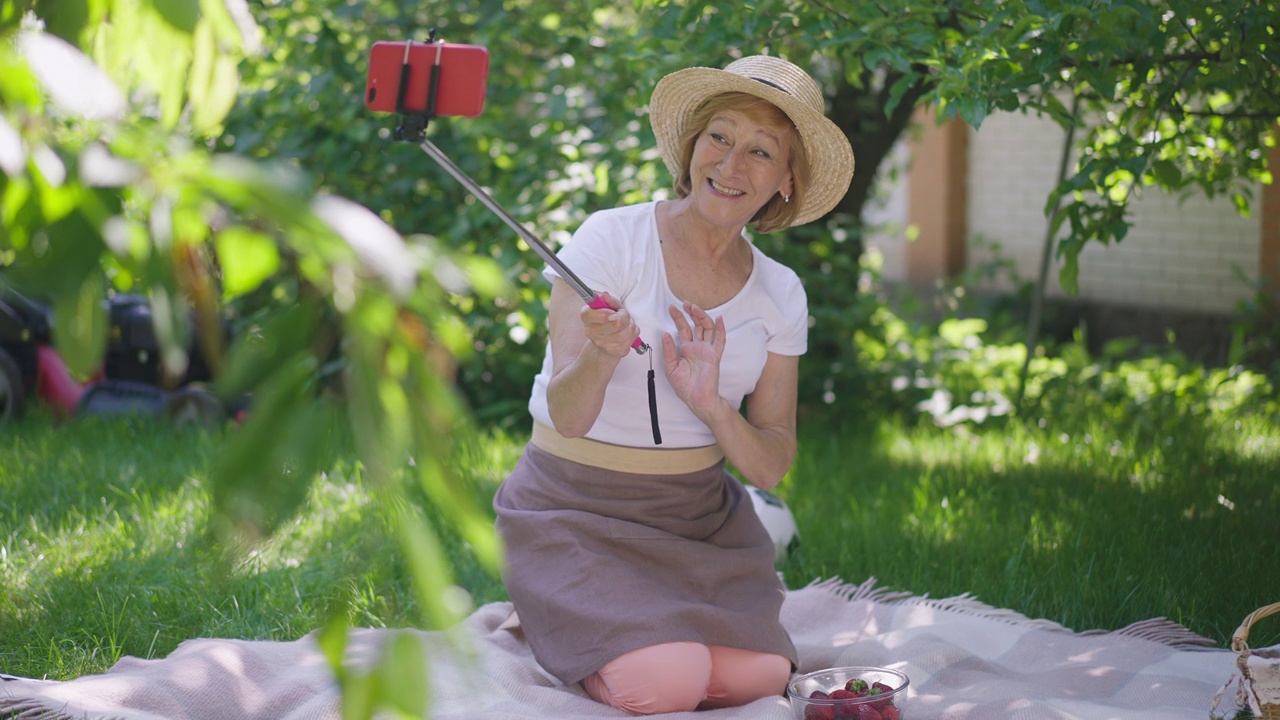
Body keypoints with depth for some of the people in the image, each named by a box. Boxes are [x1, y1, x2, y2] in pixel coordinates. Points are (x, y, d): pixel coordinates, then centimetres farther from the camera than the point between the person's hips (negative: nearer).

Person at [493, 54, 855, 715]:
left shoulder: (780, 295, 2)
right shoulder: (611, 239, -12)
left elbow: (770, 467, -2)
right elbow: (568, 416, -18)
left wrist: (711, 406, -23)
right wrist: (603, 354, -41)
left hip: (698, 515, 4)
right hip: (576, 510, -4)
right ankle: (549, 616, 7)